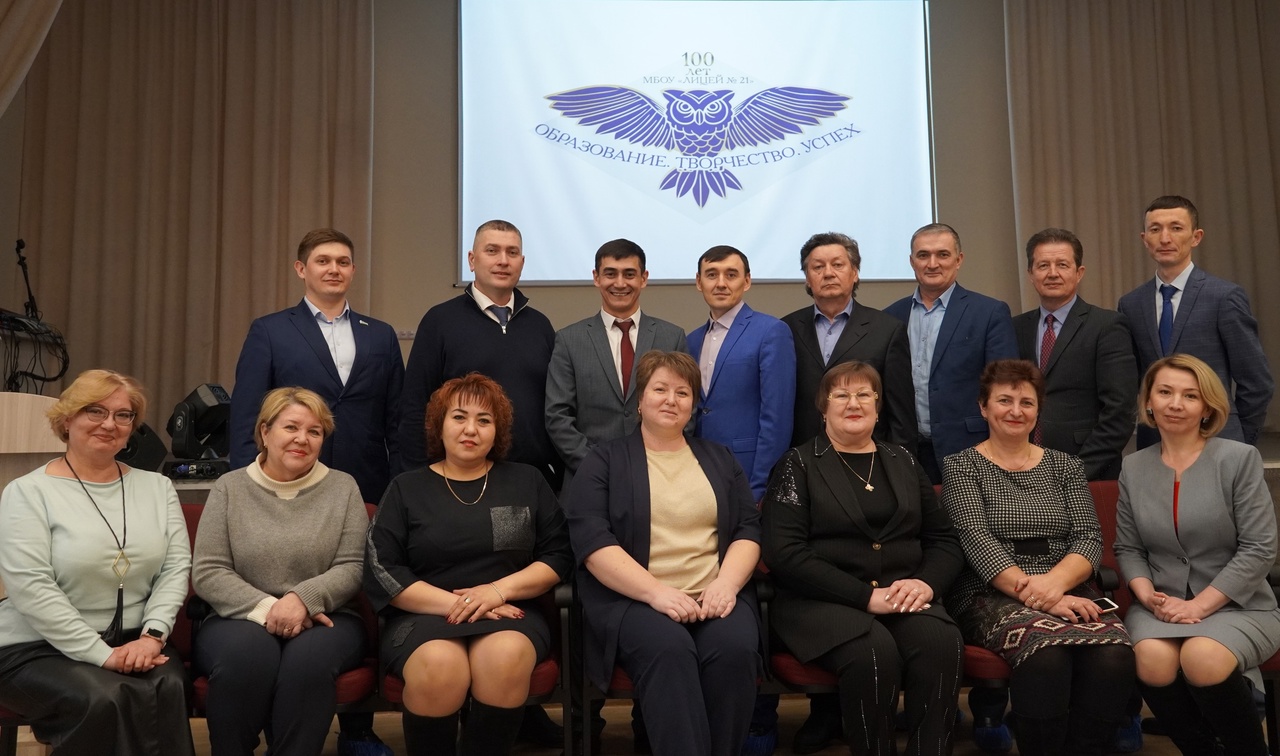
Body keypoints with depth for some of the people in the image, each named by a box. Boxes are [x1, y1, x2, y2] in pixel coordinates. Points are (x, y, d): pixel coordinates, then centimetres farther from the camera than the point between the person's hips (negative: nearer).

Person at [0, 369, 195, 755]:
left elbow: (176, 567, 4)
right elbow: (31, 589, -14)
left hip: (134, 641, 3)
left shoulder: (157, 487, 10)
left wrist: (153, 634, -12)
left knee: (169, 688, -30)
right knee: (103, 700, -33)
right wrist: (101, 654, -19)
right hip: (39, 648, -3)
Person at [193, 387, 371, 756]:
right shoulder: (229, 487, 7)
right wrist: (265, 608, -16)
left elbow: (352, 568, -1)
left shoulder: (343, 487, 7)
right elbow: (207, 573, -1)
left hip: (323, 618, 0)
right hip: (241, 618, 0)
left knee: (310, 658, -34)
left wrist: (304, 598, -19)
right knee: (247, 653, -34)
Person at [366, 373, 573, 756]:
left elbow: (559, 555, 7)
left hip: (508, 612, 1)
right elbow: (381, 570, 0)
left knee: (506, 659, -34)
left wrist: (500, 589, -10)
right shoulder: (407, 488, 10)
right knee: (438, 667, -34)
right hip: (425, 614, 0)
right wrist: (455, 603, -11)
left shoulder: (527, 482, 13)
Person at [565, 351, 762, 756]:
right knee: (668, 650, -34)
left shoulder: (719, 458, 20)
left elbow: (749, 529, 12)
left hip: (715, 596, 3)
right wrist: (655, 591, -17)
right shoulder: (605, 460, 8)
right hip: (633, 598, -2)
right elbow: (591, 540, -5)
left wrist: (726, 582, -9)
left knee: (735, 649, -29)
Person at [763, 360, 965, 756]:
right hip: (820, 601, -3)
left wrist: (926, 582, -7)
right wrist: (866, 596, -15)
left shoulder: (902, 461, 18)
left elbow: (945, 540, 16)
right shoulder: (799, 463, 4)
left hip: (903, 598, 3)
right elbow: (784, 554, -8)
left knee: (943, 644, -29)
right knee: (874, 651, -33)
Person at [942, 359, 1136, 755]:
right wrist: (1032, 594, -19)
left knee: (1113, 657, -29)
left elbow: (1089, 538, 6)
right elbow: (978, 542, -6)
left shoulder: (1064, 466, 17)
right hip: (993, 597, -3)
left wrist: (1056, 581, -16)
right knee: (1045, 656, -34)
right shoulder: (963, 466, 8)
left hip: (1067, 592, 3)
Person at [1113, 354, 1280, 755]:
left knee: (1201, 657, -33)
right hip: (1161, 604, 3)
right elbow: (1127, 548, 10)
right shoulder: (1133, 467, 7)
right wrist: (1147, 595, -9)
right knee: (1152, 658, -29)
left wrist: (1199, 605, -15)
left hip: (1236, 604, -2)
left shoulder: (1239, 459, -4)